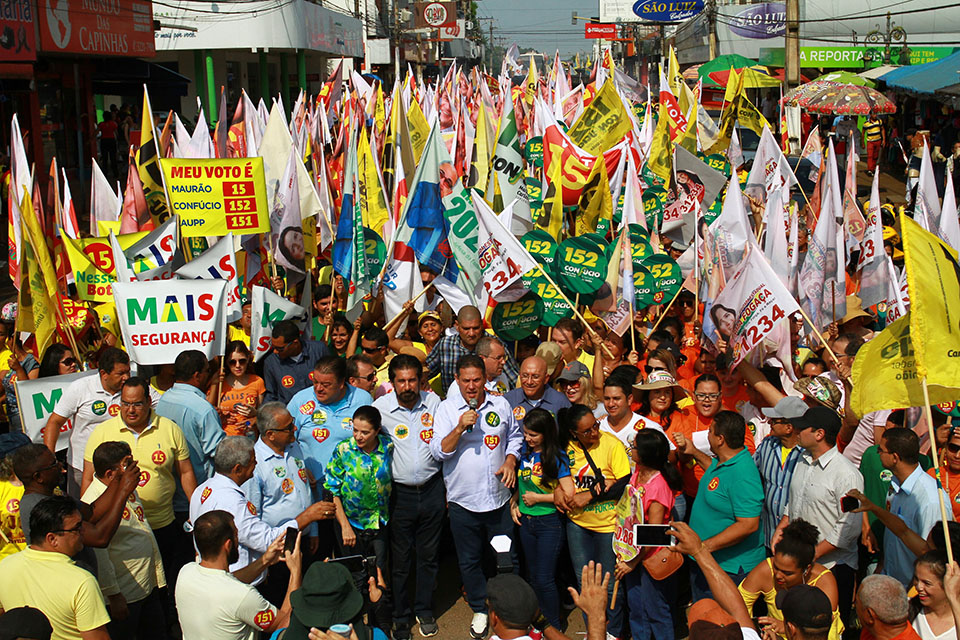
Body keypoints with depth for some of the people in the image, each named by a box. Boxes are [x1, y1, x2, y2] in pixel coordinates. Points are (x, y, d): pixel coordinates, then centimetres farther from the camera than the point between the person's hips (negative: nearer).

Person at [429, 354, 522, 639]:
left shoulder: (500, 405, 2)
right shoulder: (447, 408, -5)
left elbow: (514, 436, 15)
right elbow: (438, 451, -11)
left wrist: (510, 461, -2)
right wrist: (460, 427, -24)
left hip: (498, 497, 1)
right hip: (463, 500, -1)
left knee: (507, 558, 11)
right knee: (469, 561, 12)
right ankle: (480, 609, 30)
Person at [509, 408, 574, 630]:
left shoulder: (557, 456, -14)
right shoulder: (524, 451, 3)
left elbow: (569, 495, -19)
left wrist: (537, 498, -14)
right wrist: (514, 502, 3)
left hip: (549, 523, -6)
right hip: (526, 521, 6)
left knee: (544, 579, -4)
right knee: (534, 577, 14)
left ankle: (555, 628, 13)